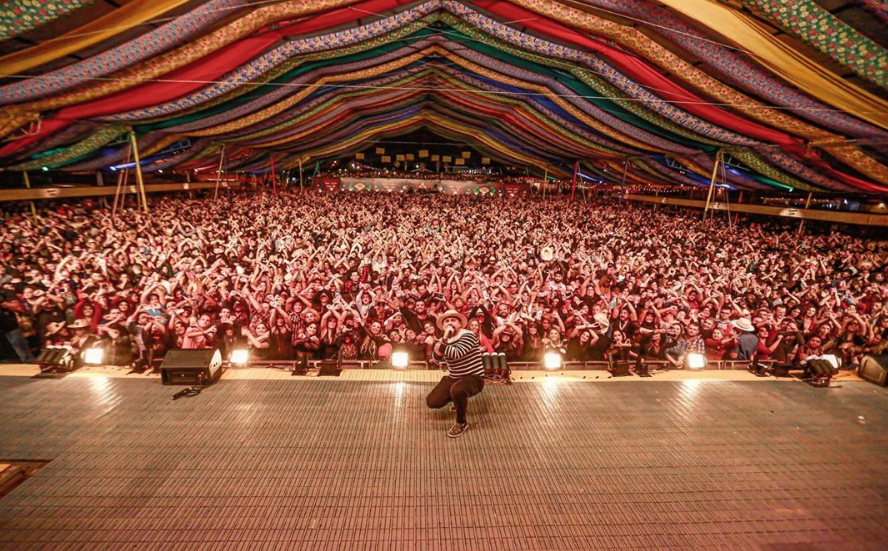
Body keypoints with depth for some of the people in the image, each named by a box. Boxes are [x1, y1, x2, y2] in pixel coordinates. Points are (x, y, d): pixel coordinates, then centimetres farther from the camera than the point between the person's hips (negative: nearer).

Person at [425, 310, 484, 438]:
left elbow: (456, 354, -32)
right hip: (454, 378, 8)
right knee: (432, 402, -1)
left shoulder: (467, 335, -17)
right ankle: (460, 399, 26)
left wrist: (440, 344, -24)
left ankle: (462, 423, -11)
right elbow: (438, 358, -9)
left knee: (456, 390, -38)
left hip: (473, 378, -7)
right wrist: (444, 339, -23)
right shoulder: (443, 339, 6)